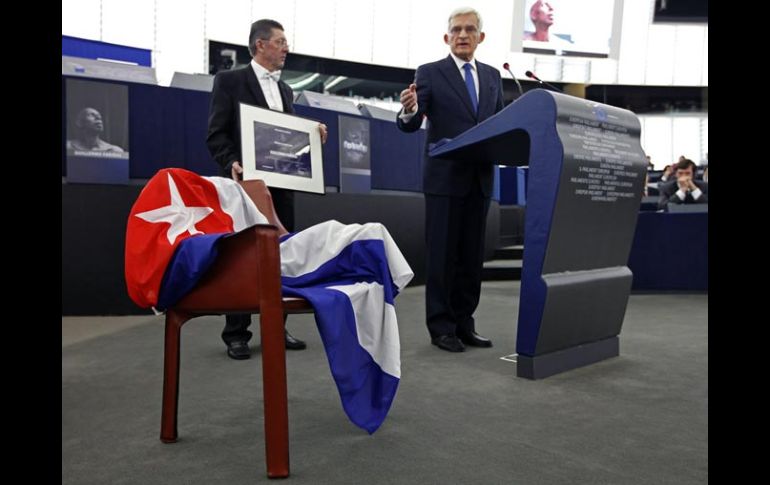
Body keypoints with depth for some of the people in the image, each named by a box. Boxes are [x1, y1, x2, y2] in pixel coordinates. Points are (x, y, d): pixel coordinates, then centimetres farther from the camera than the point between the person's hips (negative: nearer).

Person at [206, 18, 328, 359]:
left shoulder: (285, 90, 20)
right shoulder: (229, 80, 0)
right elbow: (216, 134, -6)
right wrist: (231, 164, -23)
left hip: (280, 185, 6)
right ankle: (237, 335, 8)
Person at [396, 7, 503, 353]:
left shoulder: (492, 76, 14)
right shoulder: (430, 73, -1)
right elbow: (410, 125, -10)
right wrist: (409, 109, -32)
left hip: (479, 180, 5)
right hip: (444, 179, -5)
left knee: (472, 255, 9)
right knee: (442, 255, 0)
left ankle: (464, 323, 19)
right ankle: (441, 327, 9)